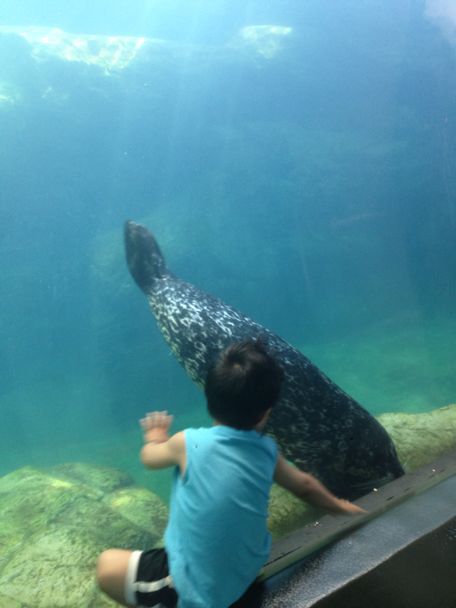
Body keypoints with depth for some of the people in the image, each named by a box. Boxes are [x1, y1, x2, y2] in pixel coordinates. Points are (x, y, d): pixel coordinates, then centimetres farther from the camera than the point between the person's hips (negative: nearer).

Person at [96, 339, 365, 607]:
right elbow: (305, 485, 12)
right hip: (247, 573, 5)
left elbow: (150, 458, 3)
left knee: (107, 565, 10)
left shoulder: (189, 442, -20)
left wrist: (156, 437, 26)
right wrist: (339, 505, 32)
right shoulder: (267, 451, -9)